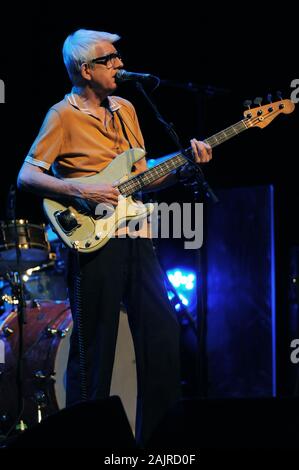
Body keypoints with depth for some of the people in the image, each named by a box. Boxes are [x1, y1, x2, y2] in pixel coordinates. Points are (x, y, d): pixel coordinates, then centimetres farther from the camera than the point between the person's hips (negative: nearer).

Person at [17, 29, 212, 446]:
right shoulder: (63, 116, -3)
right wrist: (80, 190, -22)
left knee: (163, 333, 5)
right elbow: (26, 177, -9)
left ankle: (157, 436, 16)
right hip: (93, 240, -7)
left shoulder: (125, 109, 17)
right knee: (94, 349, -3)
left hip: (136, 235, 7)